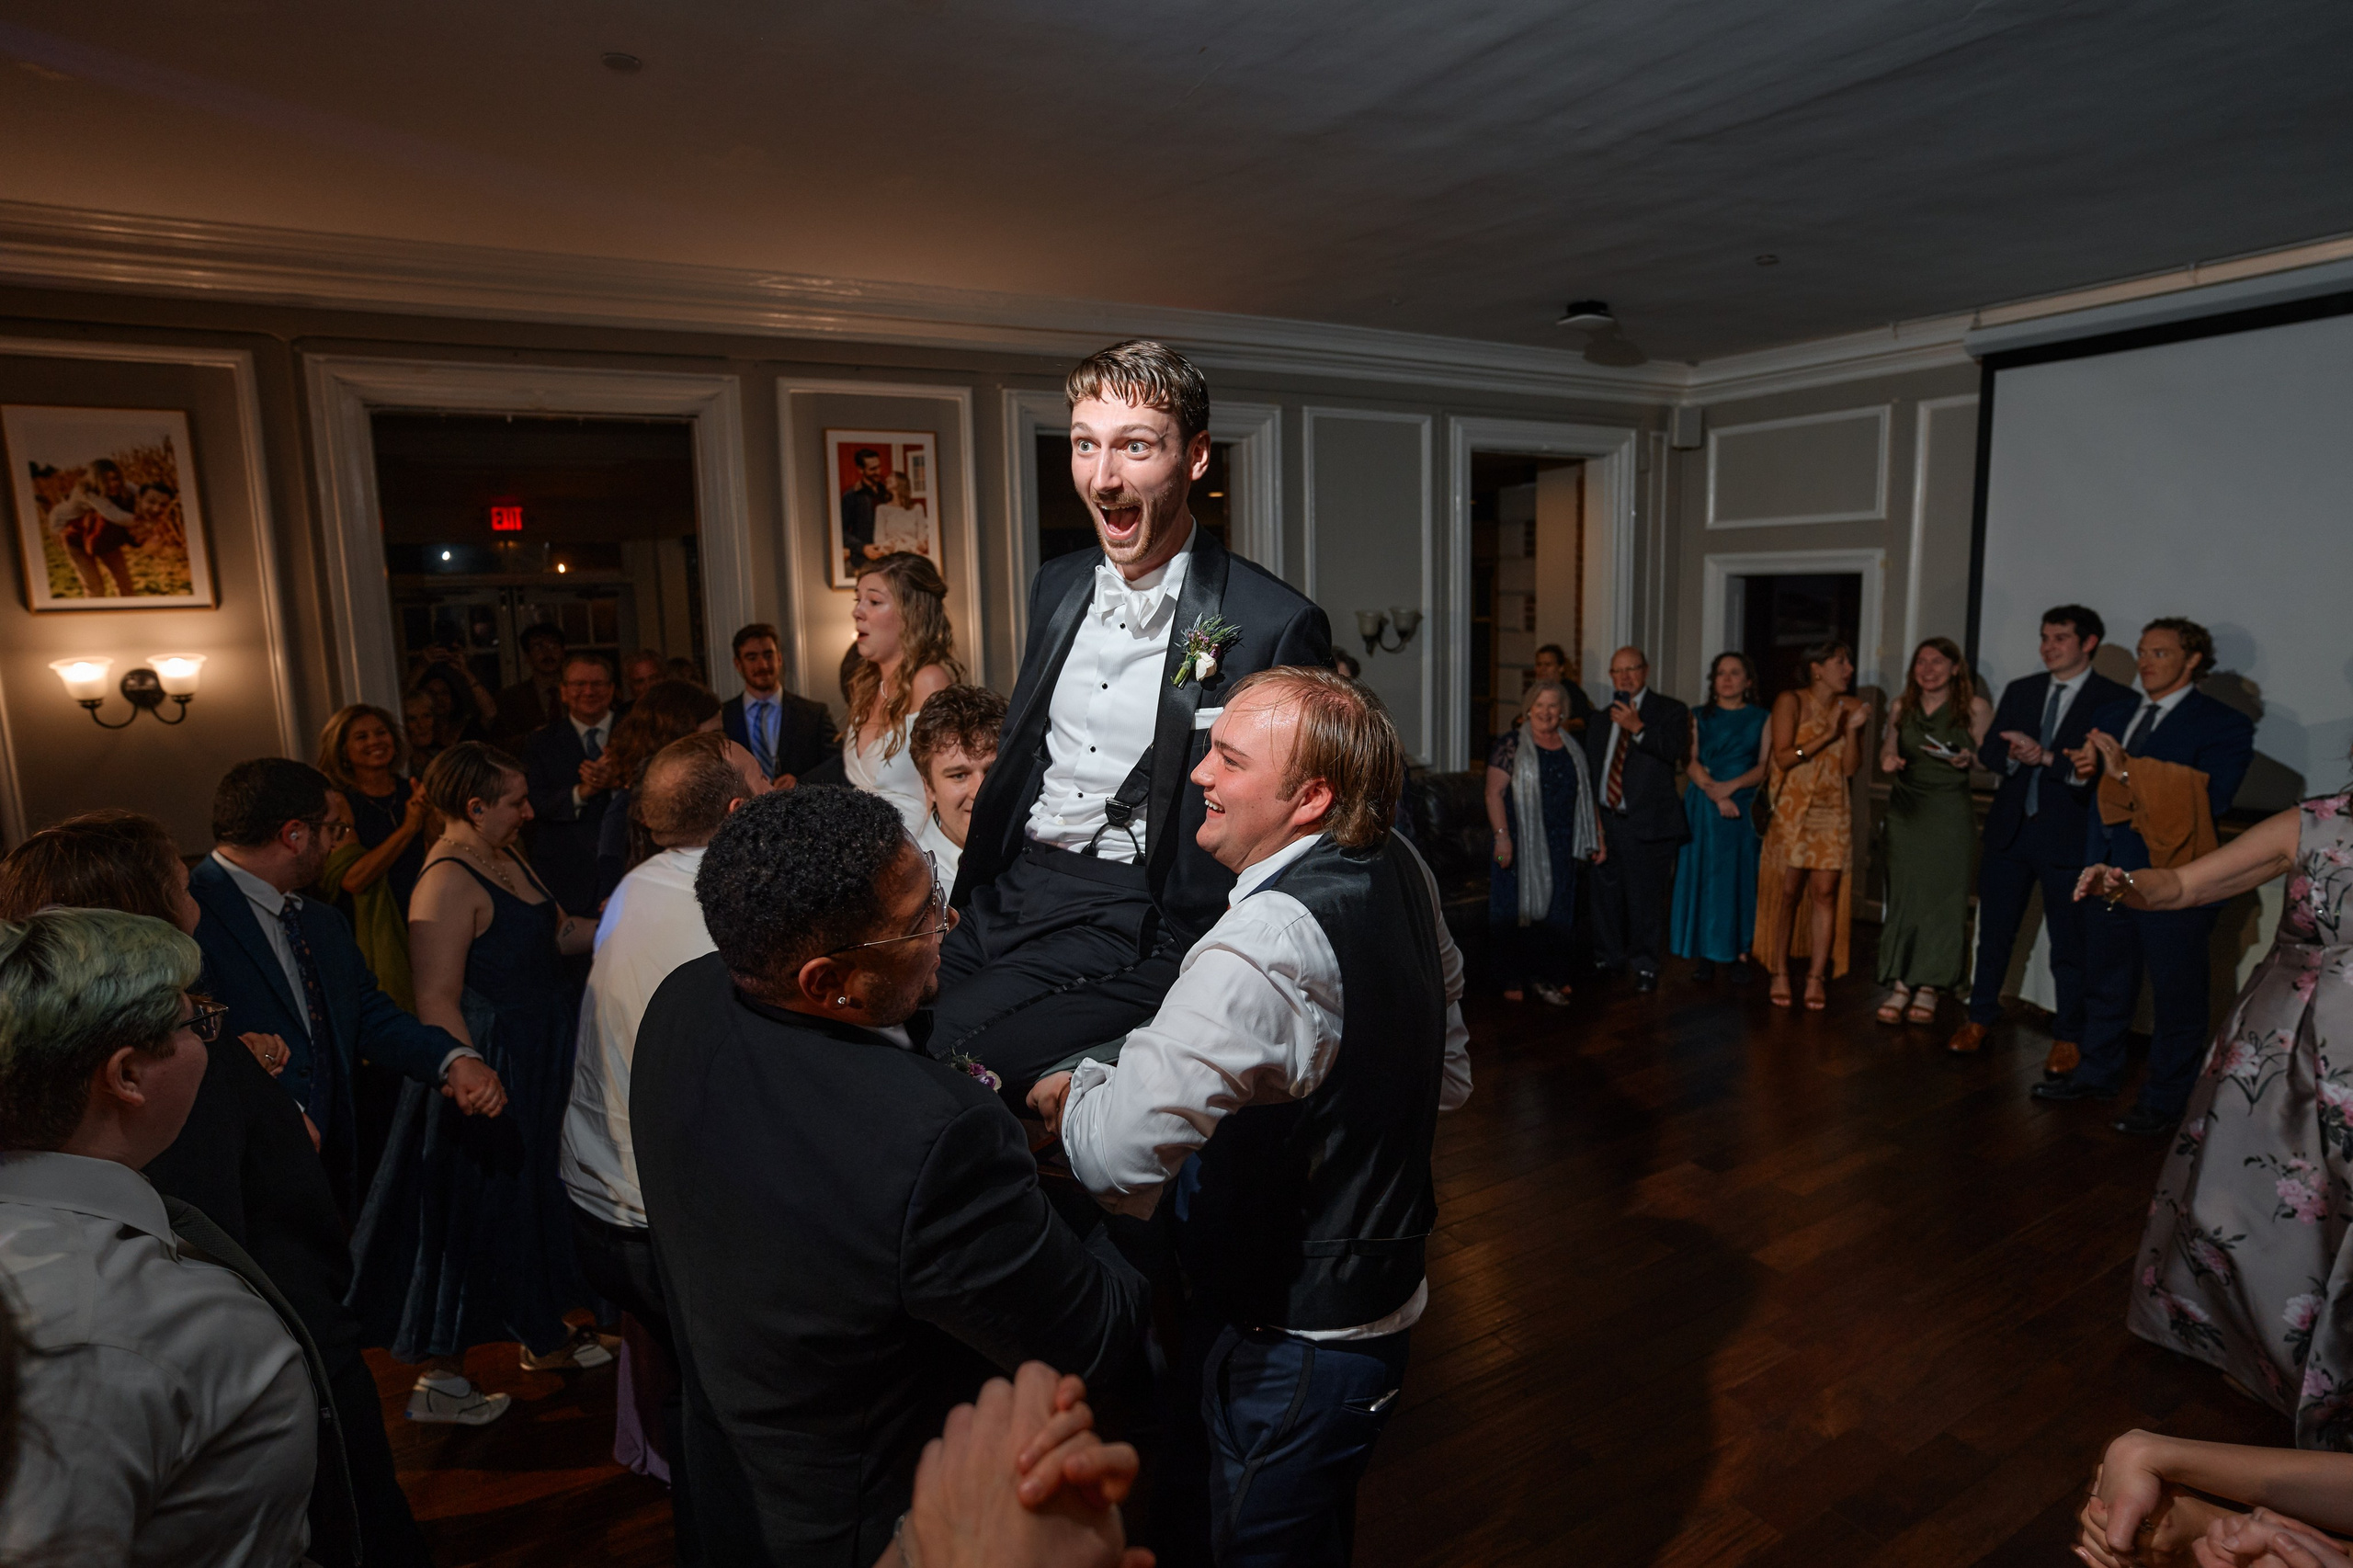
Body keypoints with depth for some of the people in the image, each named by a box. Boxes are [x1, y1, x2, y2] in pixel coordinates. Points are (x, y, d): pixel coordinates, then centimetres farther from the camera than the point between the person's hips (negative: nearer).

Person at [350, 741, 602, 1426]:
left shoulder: (506, 860, 6)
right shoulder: (448, 882, -22)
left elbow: (561, 933, 12)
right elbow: (436, 1003, -24)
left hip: (536, 1062, 10)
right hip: (487, 1065, -9)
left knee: (534, 1190, 19)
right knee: (475, 1210, 3)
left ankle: (544, 1336, 36)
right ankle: (439, 1379, 18)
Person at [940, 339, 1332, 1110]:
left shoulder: (1276, 625, -11)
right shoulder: (1056, 586, 11)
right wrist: (963, 894, 12)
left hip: (1133, 923, -6)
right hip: (1003, 896, 7)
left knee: (942, 1056, -23)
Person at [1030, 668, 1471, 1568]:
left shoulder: (1262, 951, -33)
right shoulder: (1403, 870, -4)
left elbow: (1120, 1157, -34)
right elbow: (1448, 1078, 10)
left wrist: (1069, 1093, -14)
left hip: (1290, 1346, -8)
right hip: (1382, 1294, 9)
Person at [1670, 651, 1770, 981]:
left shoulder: (1761, 719, 8)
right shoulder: (1699, 717, 10)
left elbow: (1765, 766, 0)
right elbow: (1689, 762, -1)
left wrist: (1731, 785, -16)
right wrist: (1715, 794, -15)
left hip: (1744, 808, 0)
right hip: (1703, 807, 1)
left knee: (1742, 877, 0)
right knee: (1702, 875, -1)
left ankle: (1741, 952, 5)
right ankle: (1704, 952, 3)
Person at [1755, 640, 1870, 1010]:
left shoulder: (1851, 707, 7)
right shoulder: (1791, 702, -3)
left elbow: (1851, 767, 1)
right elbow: (1783, 757, -12)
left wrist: (1852, 730, -13)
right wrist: (1827, 735, -18)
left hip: (1832, 812, 3)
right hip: (1791, 810, -3)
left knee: (1825, 893, -2)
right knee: (1787, 893, -2)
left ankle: (1816, 978, 3)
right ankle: (1779, 974, 7)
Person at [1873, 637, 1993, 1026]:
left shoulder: (1975, 708, 0)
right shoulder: (1902, 707, 9)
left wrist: (1969, 759, -20)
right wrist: (1888, 760, -7)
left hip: (1950, 811, -2)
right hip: (1906, 810, 2)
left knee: (1942, 895, -2)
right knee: (1902, 894, 0)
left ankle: (1928, 988, 7)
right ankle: (1900, 986, 5)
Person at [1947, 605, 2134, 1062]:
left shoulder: (2115, 699, -5)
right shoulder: (2020, 690, 10)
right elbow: (1988, 754, 5)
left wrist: (2046, 757, -21)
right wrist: (2014, 755, -15)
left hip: (2068, 835, -4)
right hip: (2009, 829, 4)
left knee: (2069, 946, 6)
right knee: (1993, 934, 13)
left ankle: (2068, 1040, 20)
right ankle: (1980, 1019, 27)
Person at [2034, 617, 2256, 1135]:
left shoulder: (2224, 724, -7)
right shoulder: (2112, 714, 12)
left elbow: (2209, 801, -21)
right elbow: (2085, 785, 14)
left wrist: (2128, 771, -27)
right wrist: (2085, 771, -10)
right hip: (2110, 873, 6)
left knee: (2176, 996, 6)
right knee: (2104, 985, 19)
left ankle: (2163, 1100, 20)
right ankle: (2098, 1074, 35)